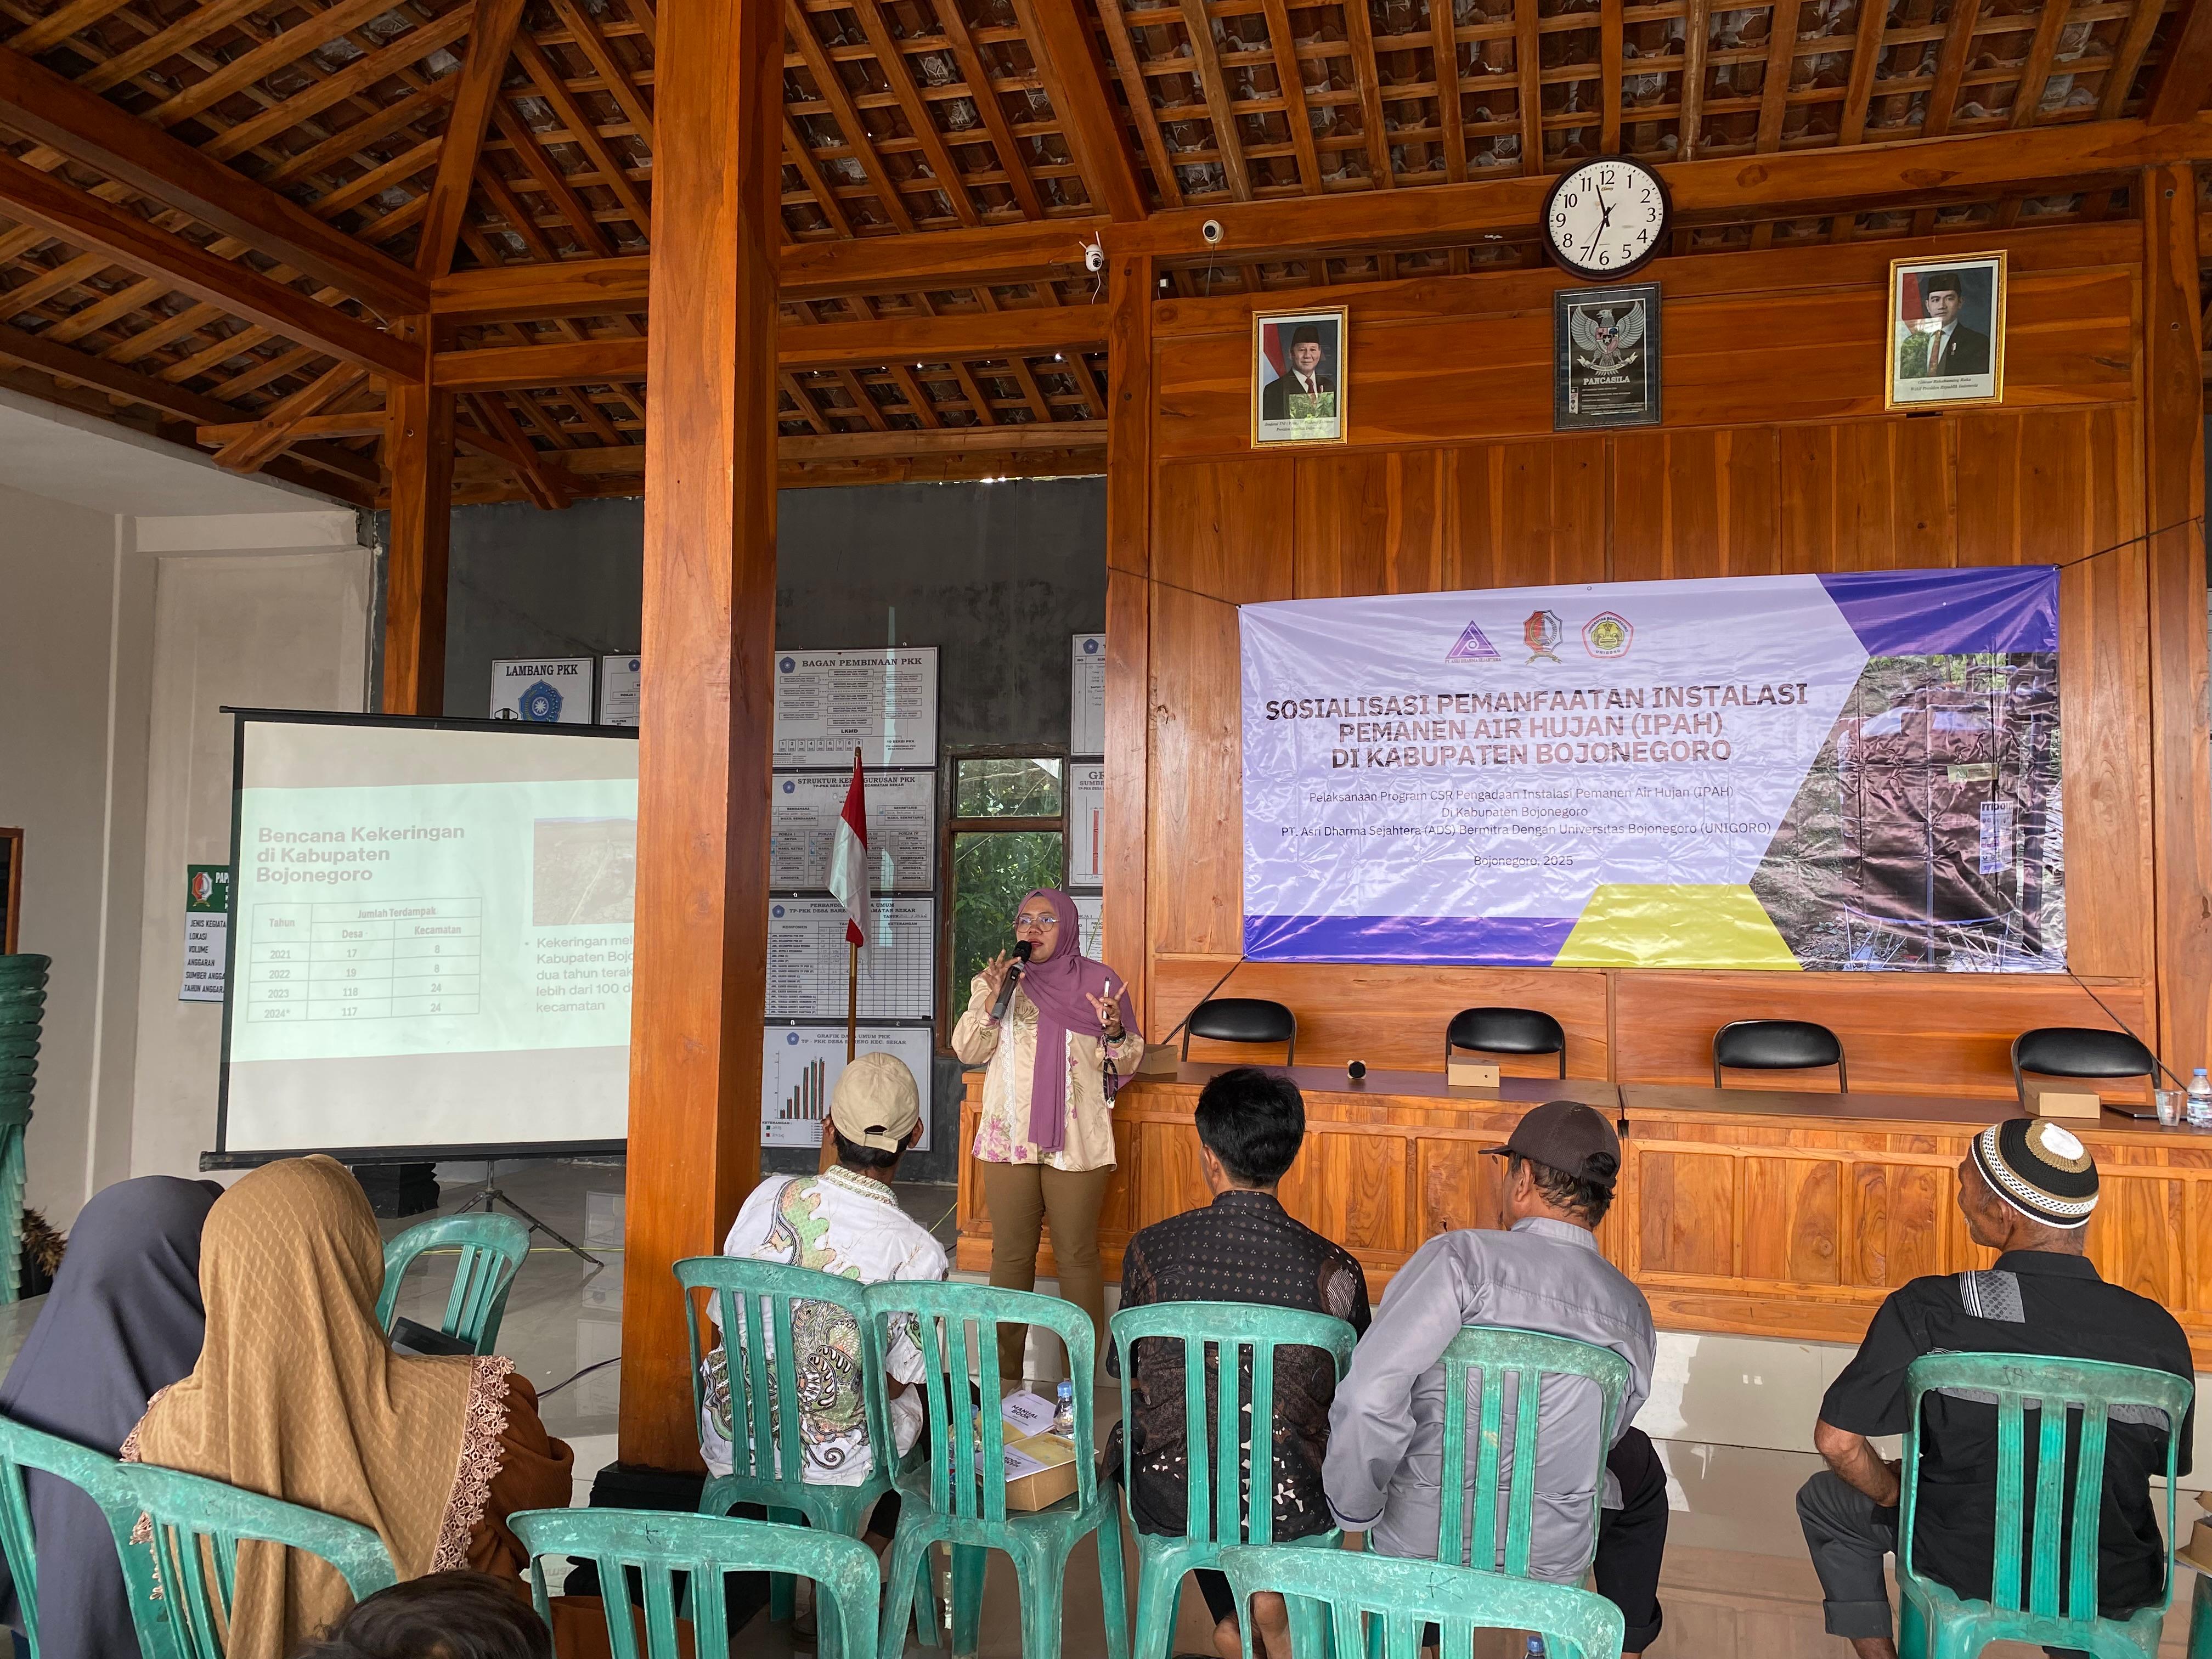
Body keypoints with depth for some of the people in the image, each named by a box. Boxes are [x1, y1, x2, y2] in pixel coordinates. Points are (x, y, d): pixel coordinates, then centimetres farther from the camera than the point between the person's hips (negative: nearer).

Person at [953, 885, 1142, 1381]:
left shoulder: (1098, 981, 2)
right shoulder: (996, 980, 9)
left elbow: (1125, 1064, 3)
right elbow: (968, 1050, 1)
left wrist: (1114, 1031, -18)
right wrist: (991, 998, -14)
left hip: (1077, 1141, -2)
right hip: (1010, 1137, 3)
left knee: (1077, 1256, 0)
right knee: (1010, 1255, 8)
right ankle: (1005, 1374, 19)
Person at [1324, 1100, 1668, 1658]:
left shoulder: (1463, 1256, -22)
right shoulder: (1631, 1309, -7)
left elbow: (1369, 1394, -30)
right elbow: (1603, 1433, 5)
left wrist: (1355, 1511, -14)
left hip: (1418, 1543, -2)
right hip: (1549, 1560, 2)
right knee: (1639, 1465, 33)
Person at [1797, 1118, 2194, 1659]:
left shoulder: (1928, 1311, -25)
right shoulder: (2158, 1332, -18)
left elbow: (1835, 1440, -19)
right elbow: (2171, 1463, 1)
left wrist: (1895, 1495, 2)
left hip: (1967, 1570, -3)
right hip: (2115, 1593, 3)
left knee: (1824, 1501, 25)